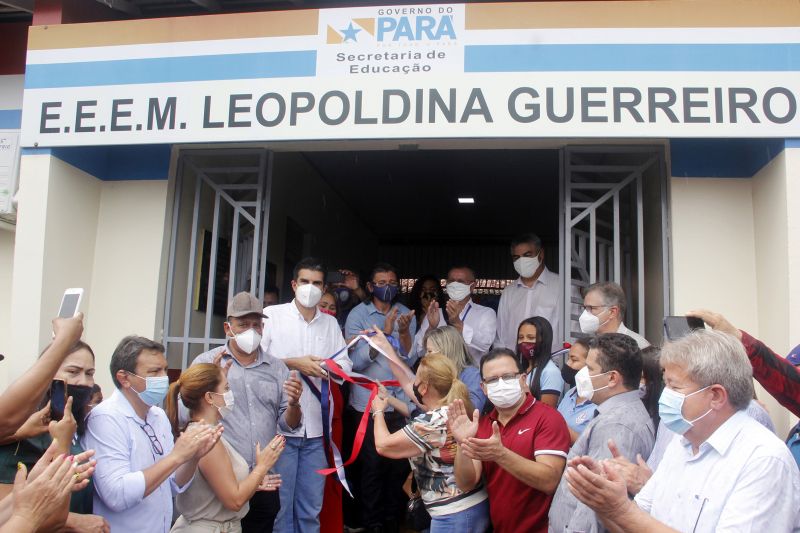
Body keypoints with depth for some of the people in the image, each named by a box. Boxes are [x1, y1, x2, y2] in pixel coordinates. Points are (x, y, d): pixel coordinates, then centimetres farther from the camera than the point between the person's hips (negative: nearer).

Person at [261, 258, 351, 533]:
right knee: (280, 503, 5)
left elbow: (345, 364, 8)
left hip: (315, 428, 4)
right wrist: (293, 363, -12)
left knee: (311, 508, 12)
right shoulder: (272, 315, 0)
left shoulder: (330, 322, 13)